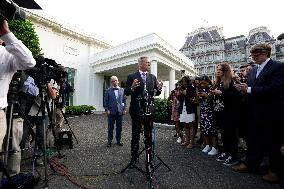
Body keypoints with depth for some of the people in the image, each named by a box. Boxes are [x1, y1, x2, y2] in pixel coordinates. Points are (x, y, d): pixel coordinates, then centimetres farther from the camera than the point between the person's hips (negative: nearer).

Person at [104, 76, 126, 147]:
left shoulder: (122, 90, 8)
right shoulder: (108, 90, 3)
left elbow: (124, 100, 9)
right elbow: (106, 101, 2)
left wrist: (124, 109, 2)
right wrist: (107, 109, -7)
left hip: (120, 112, 2)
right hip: (111, 112, -2)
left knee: (119, 127, 10)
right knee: (110, 128, 6)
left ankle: (118, 140, 24)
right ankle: (109, 141, 21)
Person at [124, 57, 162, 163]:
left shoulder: (153, 77, 9)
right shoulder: (132, 76, -2)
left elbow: (155, 92, 10)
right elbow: (126, 92, -4)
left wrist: (159, 89, -12)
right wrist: (132, 88, -24)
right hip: (136, 109, -3)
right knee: (135, 135, 10)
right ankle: (134, 157, 26)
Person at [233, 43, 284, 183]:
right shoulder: (253, 70, 12)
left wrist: (249, 89, -20)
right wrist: (244, 88, -9)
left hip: (271, 113, -6)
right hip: (255, 113, 7)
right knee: (253, 140, 16)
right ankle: (250, 163, 32)